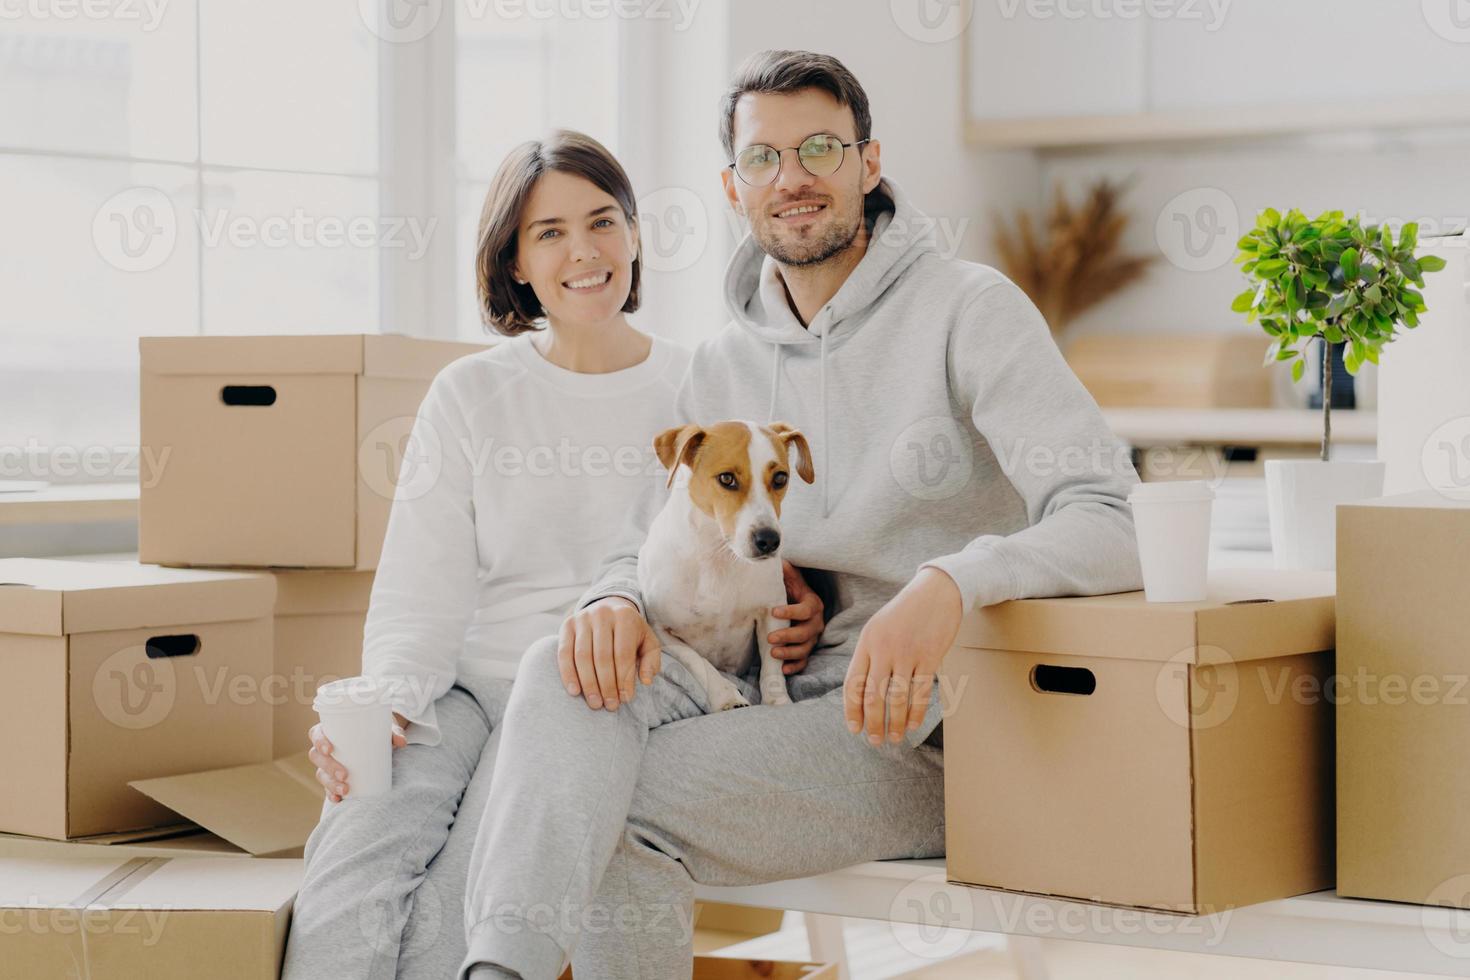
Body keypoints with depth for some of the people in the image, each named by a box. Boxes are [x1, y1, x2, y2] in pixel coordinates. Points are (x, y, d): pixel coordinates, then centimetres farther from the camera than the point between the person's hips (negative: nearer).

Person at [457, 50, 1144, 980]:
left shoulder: (969, 310, -5)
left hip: (929, 729, -5)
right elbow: (666, 543, 15)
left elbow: (1111, 519, -16)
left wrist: (952, 586, -36)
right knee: (566, 671, -24)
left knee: (626, 809, -26)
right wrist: (619, 601, -13)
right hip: (788, 691, 6)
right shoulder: (725, 365, 16)